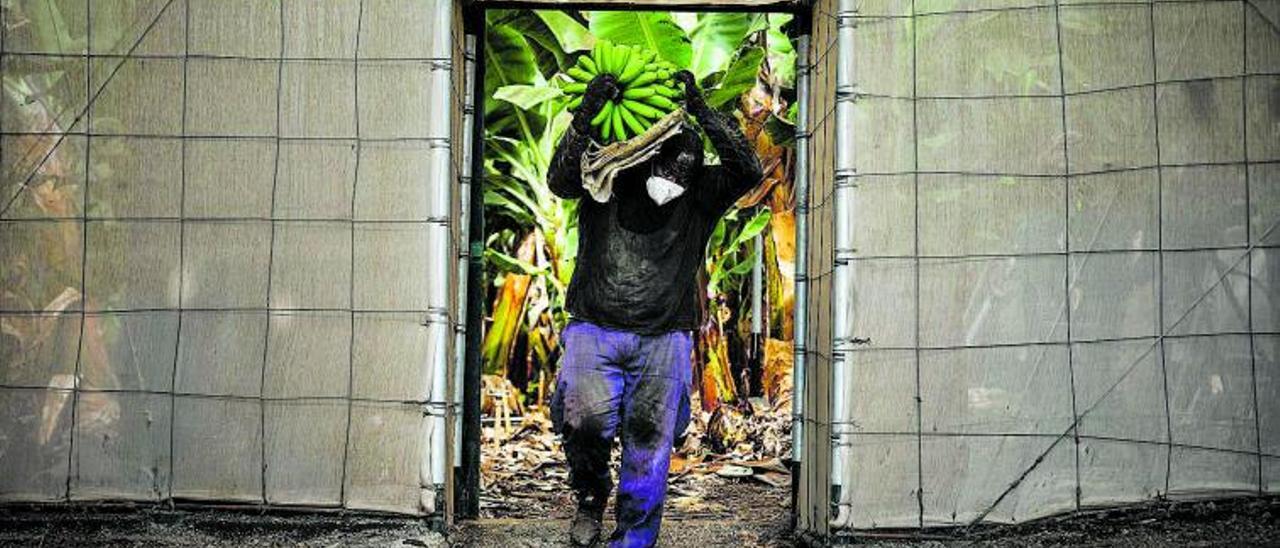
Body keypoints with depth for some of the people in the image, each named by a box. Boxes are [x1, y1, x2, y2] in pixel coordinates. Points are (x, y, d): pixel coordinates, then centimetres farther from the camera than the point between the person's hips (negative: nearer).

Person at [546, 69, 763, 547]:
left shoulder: (699, 198, 7)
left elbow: (747, 170, -8)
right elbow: (559, 180, -13)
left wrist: (700, 108, -14)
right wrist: (586, 114, -24)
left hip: (663, 340, 1)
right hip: (594, 330, -1)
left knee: (648, 448, -5)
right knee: (585, 418, -22)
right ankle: (591, 498, 8)